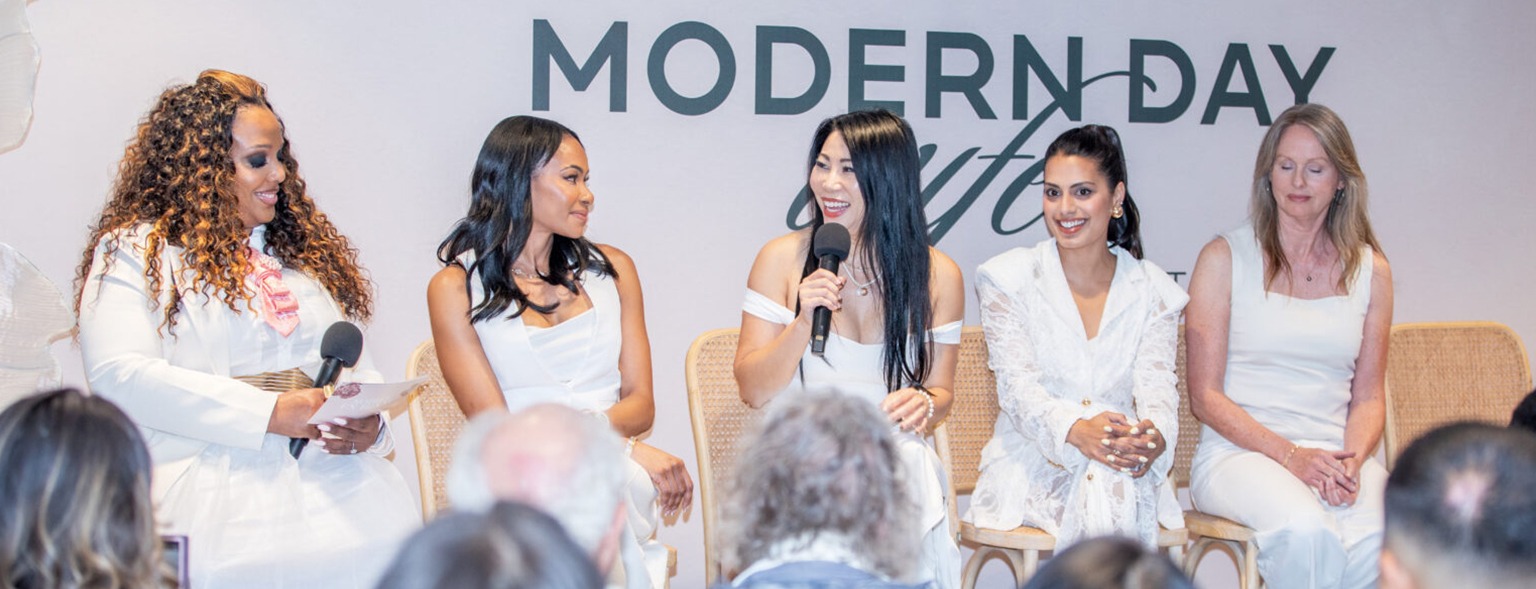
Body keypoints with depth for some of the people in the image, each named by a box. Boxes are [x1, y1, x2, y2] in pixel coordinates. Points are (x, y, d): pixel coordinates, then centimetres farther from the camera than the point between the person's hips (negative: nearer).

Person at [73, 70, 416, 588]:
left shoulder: (306, 251, 25)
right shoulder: (134, 250, 7)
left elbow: (359, 369, 23)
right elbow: (119, 375, -8)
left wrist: (370, 426, -2)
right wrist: (269, 414, -14)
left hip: (331, 470, 5)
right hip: (209, 475, -5)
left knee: (381, 542, -21)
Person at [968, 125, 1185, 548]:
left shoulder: (1151, 290, 12)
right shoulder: (1009, 278, 5)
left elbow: (1157, 384, -1)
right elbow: (1016, 383, -7)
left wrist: (1154, 438, -28)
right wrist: (1076, 430, -30)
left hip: (1128, 471, 2)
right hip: (1032, 464, -2)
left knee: (1118, 485, -35)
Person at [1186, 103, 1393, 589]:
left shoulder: (1370, 269, 14)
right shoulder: (1225, 258, 4)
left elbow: (1369, 397, 15)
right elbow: (1205, 394, 0)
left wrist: (1351, 461, -8)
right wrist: (1290, 456, -13)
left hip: (1335, 454, 2)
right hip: (1238, 453, -2)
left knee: (1377, 542, -34)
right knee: (1306, 532, -37)